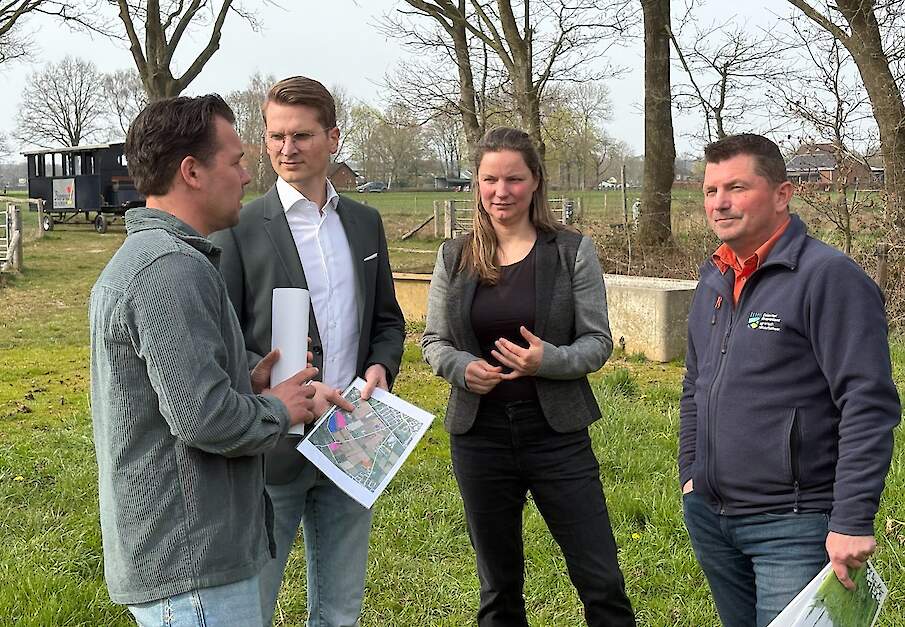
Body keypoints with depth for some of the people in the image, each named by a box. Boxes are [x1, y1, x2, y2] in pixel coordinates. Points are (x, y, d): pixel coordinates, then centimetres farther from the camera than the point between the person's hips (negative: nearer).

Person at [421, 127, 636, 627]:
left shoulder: (573, 252, -3)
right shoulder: (455, 257, 3)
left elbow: (598, 341, -3)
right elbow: (433, 340, 9)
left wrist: (548, 360, -22)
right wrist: (462, 368, -12)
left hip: (557, 434, -2)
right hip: (479, 436, 2)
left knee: (601, 582, 0)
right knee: (498, 586, 16)